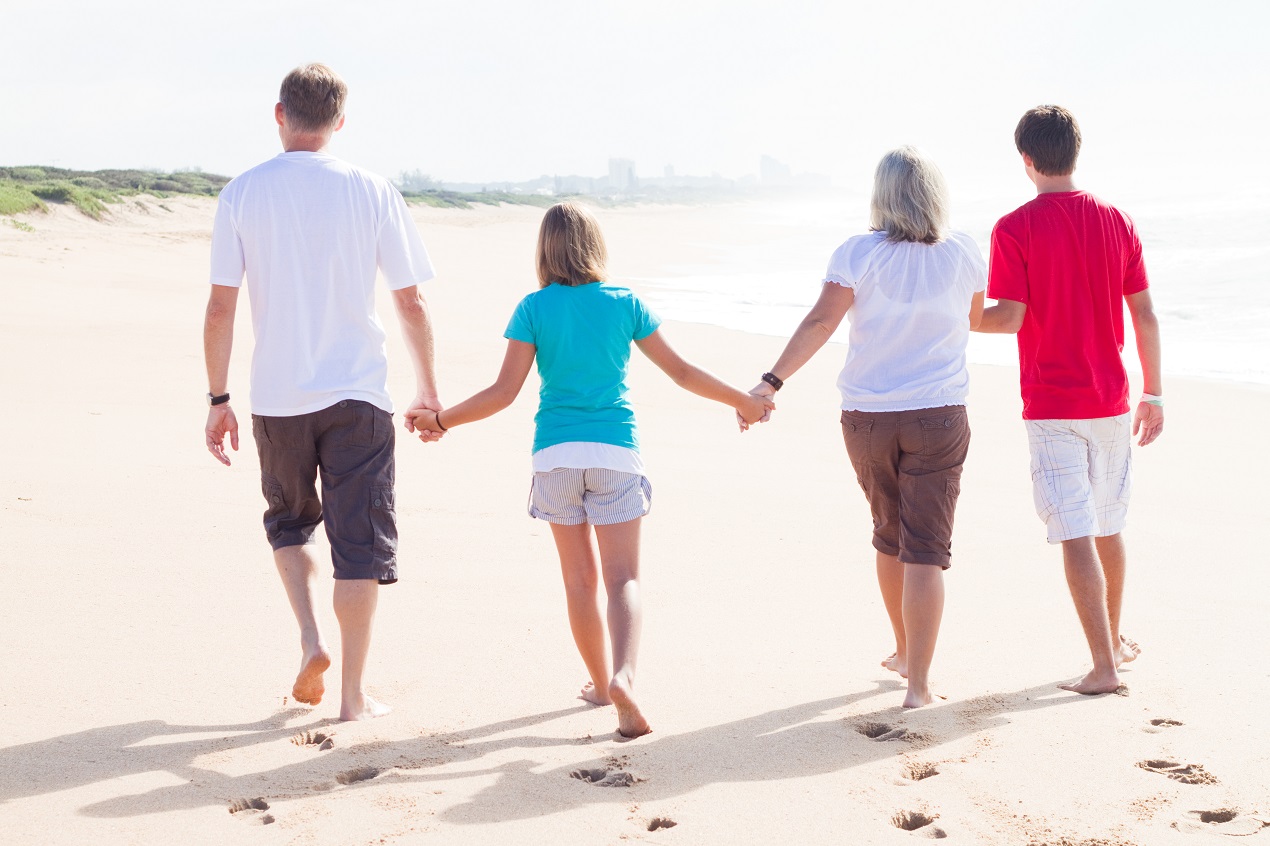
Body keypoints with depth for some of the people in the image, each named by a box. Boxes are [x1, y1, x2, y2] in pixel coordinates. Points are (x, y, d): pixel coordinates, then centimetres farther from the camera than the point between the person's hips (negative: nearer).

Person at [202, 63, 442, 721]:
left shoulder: (242, 193, -2)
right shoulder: (373, 193, -2)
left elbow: (220, 309, -3)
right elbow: (411, 304, 0)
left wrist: (218, 400, 6)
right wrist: (428, 389, 12)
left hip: (276, 396, 1)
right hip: (357, 395, -1)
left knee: (288, 520, 24)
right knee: (359, 540, 6)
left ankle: (310, 638, 7)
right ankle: (353, 695, 7)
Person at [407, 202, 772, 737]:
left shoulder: (534, 308, 0)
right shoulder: (624, 303, 3)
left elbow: (504, 392, -5)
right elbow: (681, 372, 8)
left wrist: (440, 420, 7)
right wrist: (743, 401, 21)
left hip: (556, 453, 1)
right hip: (616, 452, 0)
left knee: (580, 579, 13)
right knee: (622, 577, -5)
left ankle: (601, 682, 24)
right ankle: (623, 676, -28)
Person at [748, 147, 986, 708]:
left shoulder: (859, 254, -7)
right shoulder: (964, 255, -1)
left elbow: (820, 323, -17)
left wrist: (771, 383, -18)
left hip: (867, 416, 1)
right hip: (938, 417, -1)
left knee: (889, 537, 20)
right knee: (925, 549, -2)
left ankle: (905, 651, 37)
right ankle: (918, 683, -8)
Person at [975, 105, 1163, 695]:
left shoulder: (1015, 229, -11)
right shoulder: (1116, 221, 3)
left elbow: (1009, 317, -14)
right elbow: (1145, 316, 5)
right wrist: (1153, 393, 13)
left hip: (1052, 404, -5)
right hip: (1111, 401, 5)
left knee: (1076, 536, -3)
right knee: (1109, 527, 19)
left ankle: (1104, 667, -5)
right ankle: (1115, 640, 34)